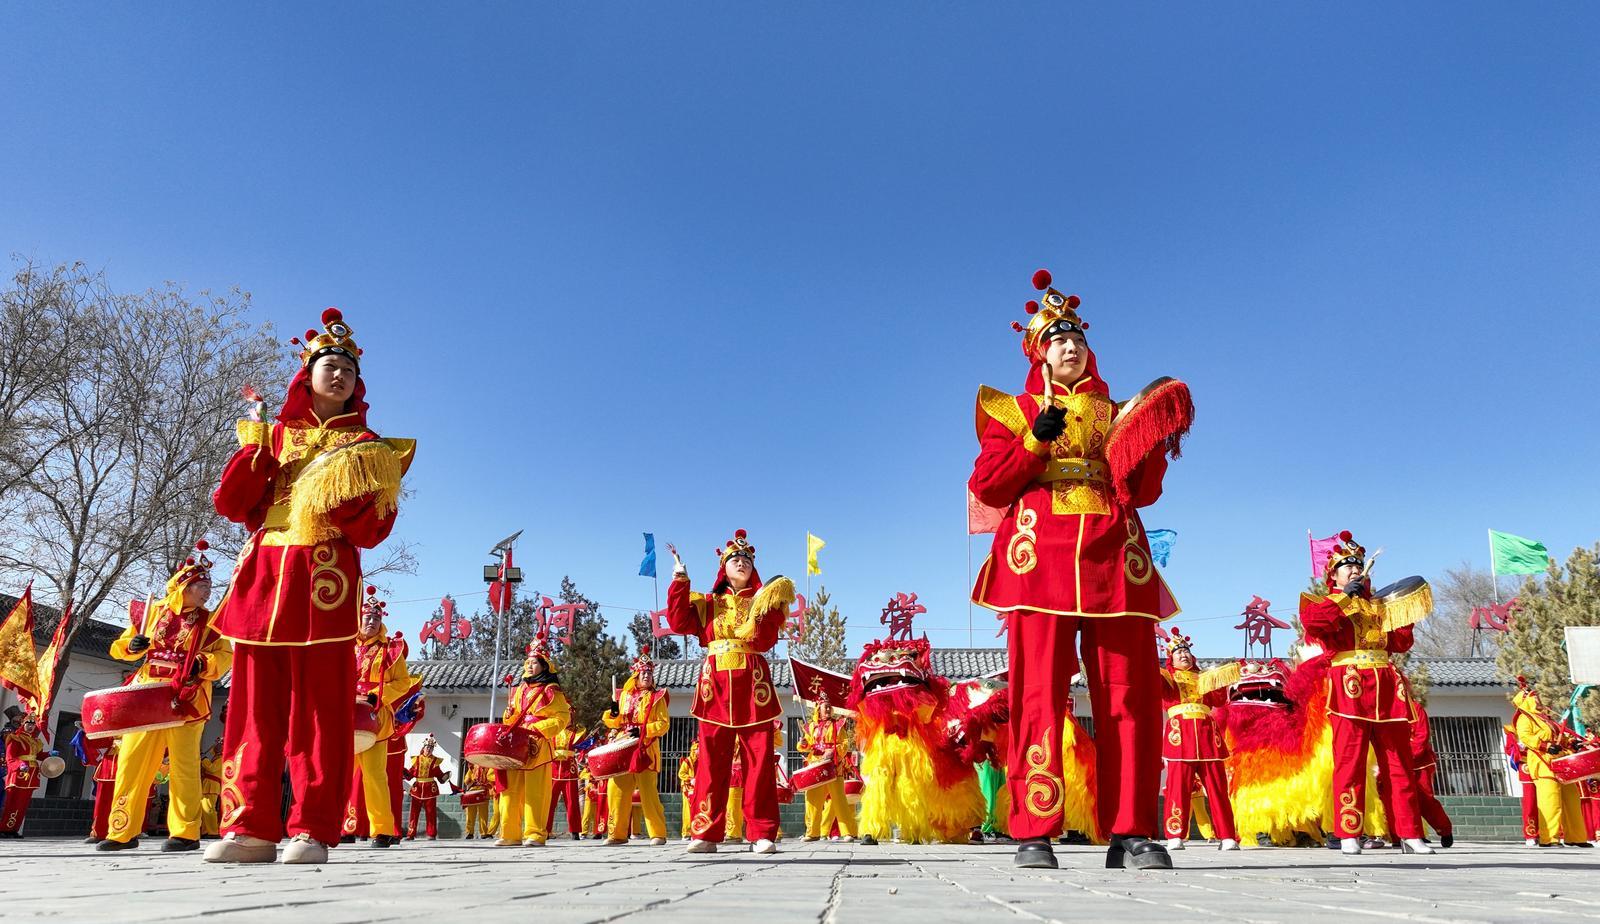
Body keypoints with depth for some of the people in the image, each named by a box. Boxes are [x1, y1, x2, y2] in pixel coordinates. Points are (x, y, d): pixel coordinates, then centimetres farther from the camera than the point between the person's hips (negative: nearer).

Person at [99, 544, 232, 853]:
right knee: (131, 761, 2)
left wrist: (203, 665, -19)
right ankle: (122, 832, 11)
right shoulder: (154, 612, 12)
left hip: (186, 700, -3)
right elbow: (120, 647, 17)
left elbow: (225, 654, 0)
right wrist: (132, 645, -5)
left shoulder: (208, 621, 6)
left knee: (183, 764, -5)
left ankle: (185, 832, -2)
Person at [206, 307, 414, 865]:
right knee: (255, 705, 0)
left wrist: (351, 496, -12)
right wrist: (257, 447, 1)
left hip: (325, 580, -3)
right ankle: (251, 826, 3)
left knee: (320, 709, -7)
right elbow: (232, 505, 9)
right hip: (263, 575, 3)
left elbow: (375, 531, 5)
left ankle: (313, 830, -6)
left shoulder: (365, 445, 13)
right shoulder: (275, 435, 20)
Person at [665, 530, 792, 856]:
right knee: (712, 759, -3)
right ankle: (706, 833, -2)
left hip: (753, 685, -1)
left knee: (759, 759, -6)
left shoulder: (762, 602, 14)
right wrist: (680, 581, -1)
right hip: (716, 685, 1)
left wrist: (769, 608, -14)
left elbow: (765, 640, -2)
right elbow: (678, 622, 1)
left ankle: (763, 833, -5)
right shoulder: (708, 604, 18)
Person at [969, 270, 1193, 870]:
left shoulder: (1116, 414, 24)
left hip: (1114, 561, 3)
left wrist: (1152, 445, 0)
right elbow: (987, 486, 4)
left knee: (1130, 694, -4)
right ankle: (1034, 833, -7)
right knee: (1039, 693, -9)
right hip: (1040, 559, -3)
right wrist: (1036, 441, -9)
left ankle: (1132, 833, 0)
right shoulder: (1016, 412, 17)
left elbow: (1144, 492, 17)